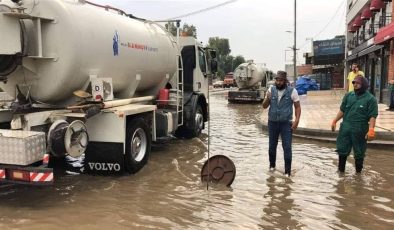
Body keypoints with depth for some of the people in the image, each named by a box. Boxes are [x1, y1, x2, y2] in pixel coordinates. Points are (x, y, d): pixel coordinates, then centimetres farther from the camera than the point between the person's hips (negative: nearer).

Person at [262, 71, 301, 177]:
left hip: (286, 123, -3)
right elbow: (264, 106, 2)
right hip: (272, 122, 3)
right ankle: (272, 164, 35)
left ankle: (287, 171, 8)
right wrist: (267, 99, -19)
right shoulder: (271, 89, -2)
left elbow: (297, 107, -2)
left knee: (287, 147, -2)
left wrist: (296, 120, -14)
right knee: (272, 146, 14)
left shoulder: (292, 91, -8)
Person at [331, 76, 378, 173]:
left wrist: (371, 129, -23)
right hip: (345, 127, 4)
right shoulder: (348, 95, 6)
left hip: (360, 130, -4)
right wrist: (335, 121, 8)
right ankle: (341, 170, 27)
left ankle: (358, 172, 25)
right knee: (342, 149, 11)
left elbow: (372, 116, -12)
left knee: (359, 152, 8)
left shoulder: (370, 99, -8)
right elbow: (342, 110, 13)